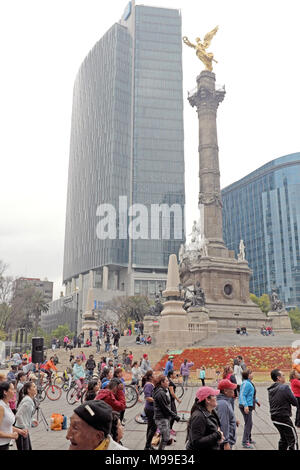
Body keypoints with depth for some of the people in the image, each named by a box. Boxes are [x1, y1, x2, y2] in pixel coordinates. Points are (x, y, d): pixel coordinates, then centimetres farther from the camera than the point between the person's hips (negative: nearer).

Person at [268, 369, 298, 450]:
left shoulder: (270, 390, 8)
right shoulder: (284, 388, -17)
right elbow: (295, 403, -13)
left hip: (274, 418, 8)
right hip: (283, 418, -8)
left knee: (284, 438, 22)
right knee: (293, 440, 1)